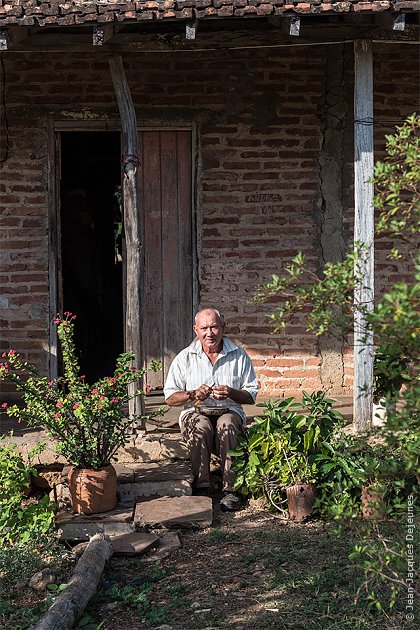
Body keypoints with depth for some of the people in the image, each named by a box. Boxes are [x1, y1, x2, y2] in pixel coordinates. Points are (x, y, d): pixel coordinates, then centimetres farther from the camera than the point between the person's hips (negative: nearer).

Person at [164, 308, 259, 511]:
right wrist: (193, 394, -15)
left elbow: (251, 396, 6)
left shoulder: (239, 356, 5)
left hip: (230, 412, 0)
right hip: (195, 412, 0)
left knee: (226, 424, -35)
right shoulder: (185, 358, 4)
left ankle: (230, 489, -34)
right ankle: (201, 487, -30)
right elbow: (170, 398, 4)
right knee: (200, 425, -35)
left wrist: (231, 393, -14)